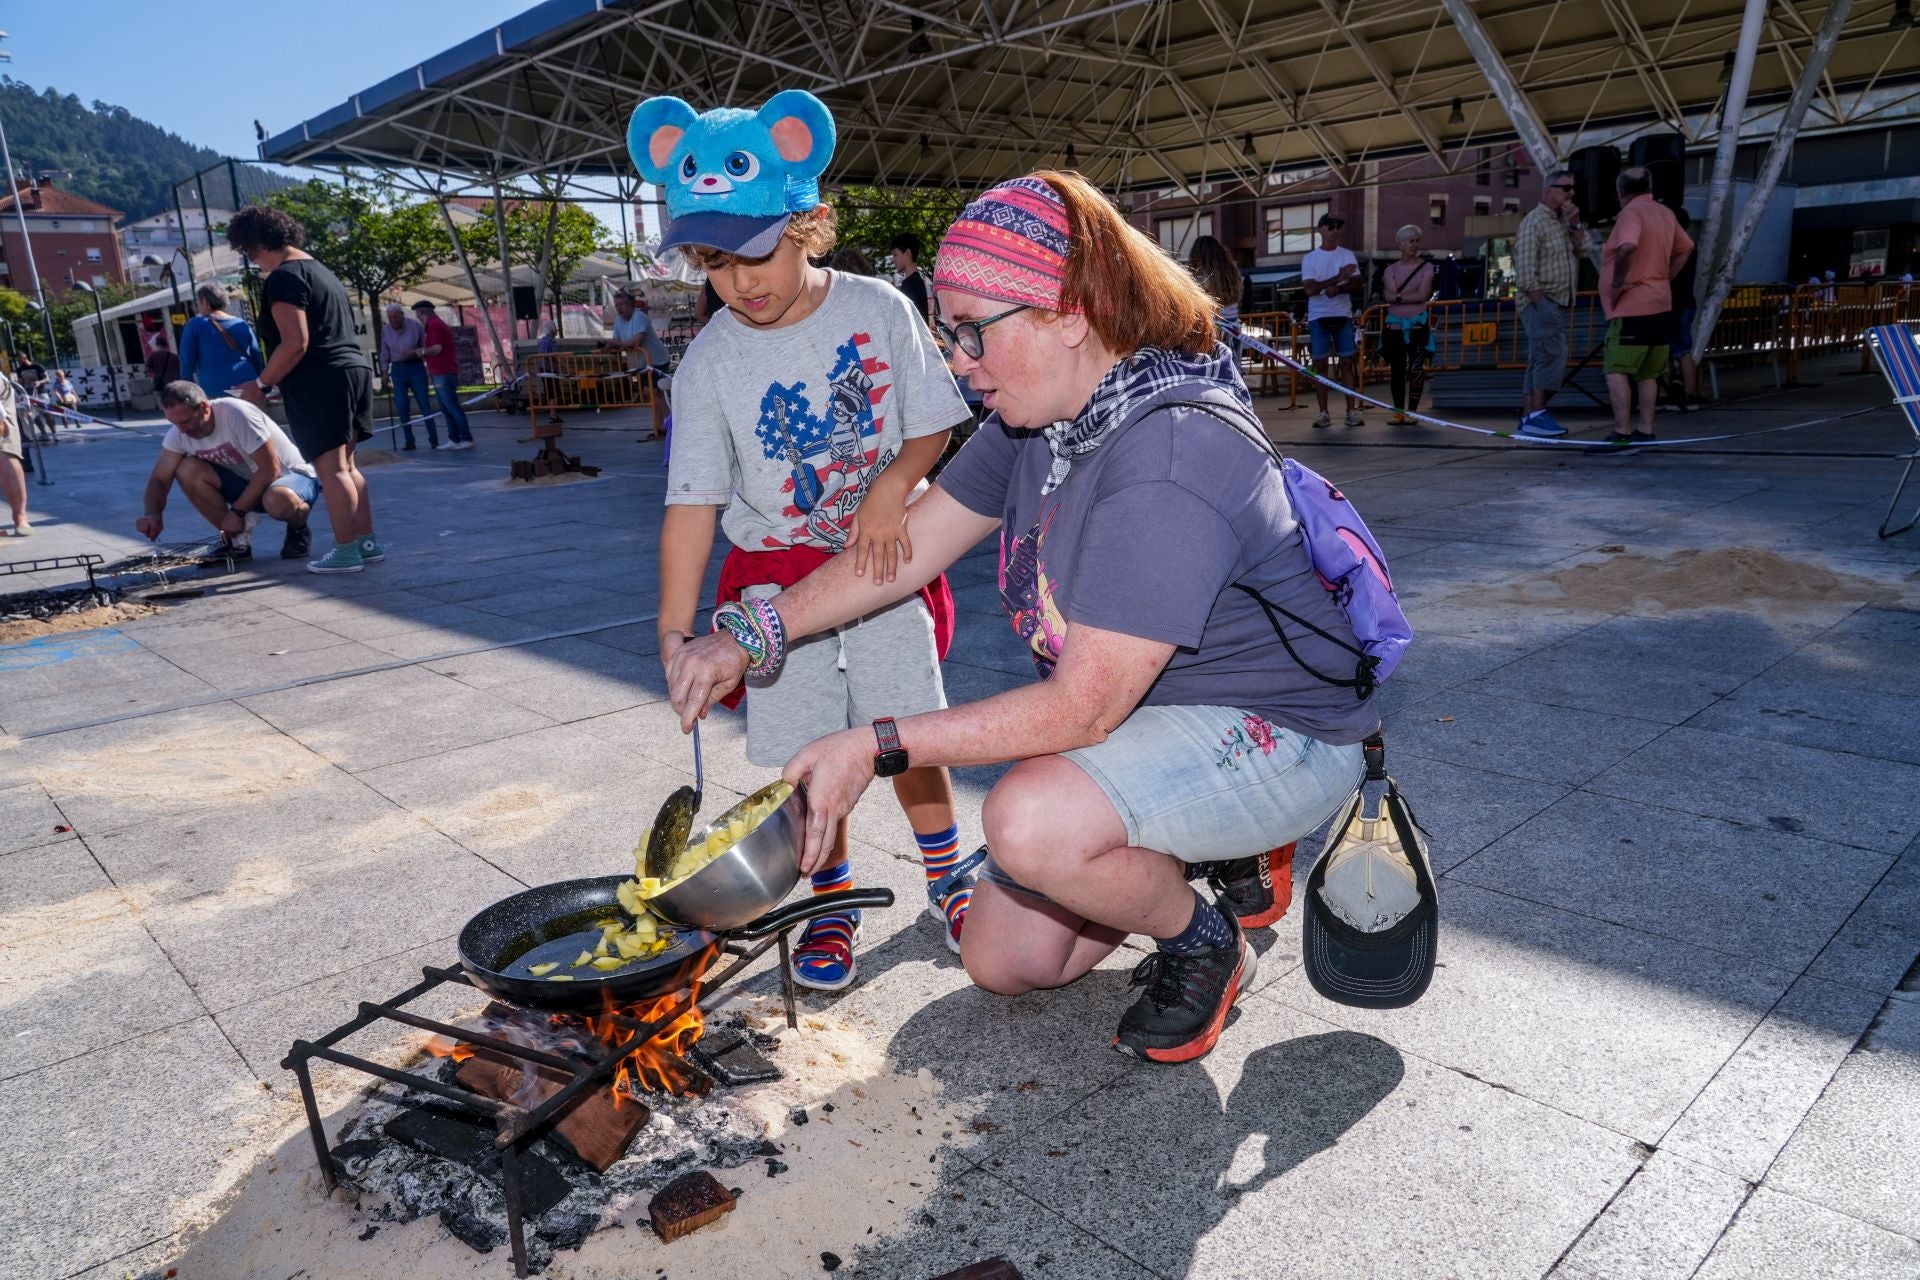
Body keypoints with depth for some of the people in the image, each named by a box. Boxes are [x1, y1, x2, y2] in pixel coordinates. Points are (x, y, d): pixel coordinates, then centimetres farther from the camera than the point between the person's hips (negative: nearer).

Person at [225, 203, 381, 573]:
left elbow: (295, 343, -18)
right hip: (354, 369, 10)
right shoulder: (318, 270, 21)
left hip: (320, 381, -9)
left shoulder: (284, 277, -9)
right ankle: (367, 542, 13)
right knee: (345, 464, 13)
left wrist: (261, 384, -8)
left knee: (330, 468, -6)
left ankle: (346, 551, -5)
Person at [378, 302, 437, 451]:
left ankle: (434, 439, -2)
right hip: (397, 369, 3)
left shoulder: (414, 325, -5)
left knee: (424, 403, -5)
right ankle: (409, 441, 4)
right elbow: (384, 353, 10)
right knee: (401, 405, -2)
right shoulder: (385, 330, 4)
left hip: (416, 367, -3)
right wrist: (385, 372, 6)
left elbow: (426, 346, 0)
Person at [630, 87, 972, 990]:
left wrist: (891, 488, -20)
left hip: (882, 559, 0)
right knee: (807, 758, 1)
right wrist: (675, 629, -13)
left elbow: (931, 427, 1)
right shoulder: (712, 361, -6)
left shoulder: (878, 310, -6)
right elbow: (692, 501, -7)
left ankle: (949, 880, 26)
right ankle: (831, 904, 23)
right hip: (778, 573, 1)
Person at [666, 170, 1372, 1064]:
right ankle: (1220, 858, 22)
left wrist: (875, 746, -28)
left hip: (1275, 733, -8)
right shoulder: (1042, 417, -3)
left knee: (1031, 821, -36)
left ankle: (1202, 944, -3)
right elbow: (915, 543, 2)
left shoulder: (1167, 466, -32)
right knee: (1003, 963, 8)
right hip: (1142, 714, 8)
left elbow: (1082, 707, -31)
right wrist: (751, 637, -5)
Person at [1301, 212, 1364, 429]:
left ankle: (1352, 411, 0)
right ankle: (1323, 413, 4)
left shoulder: (1348, 255, 9)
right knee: (1320, 364, -1)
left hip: (1343, 316, 1)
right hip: (1318, 317, -1)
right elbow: (1310, 289, -9)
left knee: (1347, 363, -1)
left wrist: (1337, 289, -19)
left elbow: (1356, 285, 0)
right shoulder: (1309, 258, 3)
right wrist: (1339, 277, -13)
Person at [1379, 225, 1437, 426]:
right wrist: (1413, 296, -11)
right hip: (1395, 324, 2)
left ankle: (1412, 411, -1)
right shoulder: (1391, 269, 9)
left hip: (1417, 324, -2)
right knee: (1396, 370, 2)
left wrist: (1399, 296, -9)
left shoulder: (1427, 267, 4)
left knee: (1416, 369, -6)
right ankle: (1398, 411, 9)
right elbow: (1389, 295, -5)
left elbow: (1423, 295, -9)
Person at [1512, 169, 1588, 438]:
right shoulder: (1534, 221, -9)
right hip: (1541, 299, -9)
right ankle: (1536, 415, -17)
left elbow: (1581, 249, 10)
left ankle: (1528, 416, 10)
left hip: (1559, 301, 9)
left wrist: (1575, 225, -3)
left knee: (1540, 359, 7)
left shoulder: (1565, 221, 18)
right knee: (1552, 356, -17)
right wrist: (1538, 301, -19)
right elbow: (1524, 266, -16)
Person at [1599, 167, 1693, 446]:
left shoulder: (1631, 212, -11)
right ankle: (1646, 430, 14)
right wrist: (1665, 279, 19)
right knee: (1647, 372, 12)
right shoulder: (1666, 213, 16)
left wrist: (1618, 282, -19)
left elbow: (1628, 247, -30)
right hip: (1659, 302, 9)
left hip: (1631, 305, -9)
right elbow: (1686, 248, 25)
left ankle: (1622, 431, -16)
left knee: (1617, 370, -10)